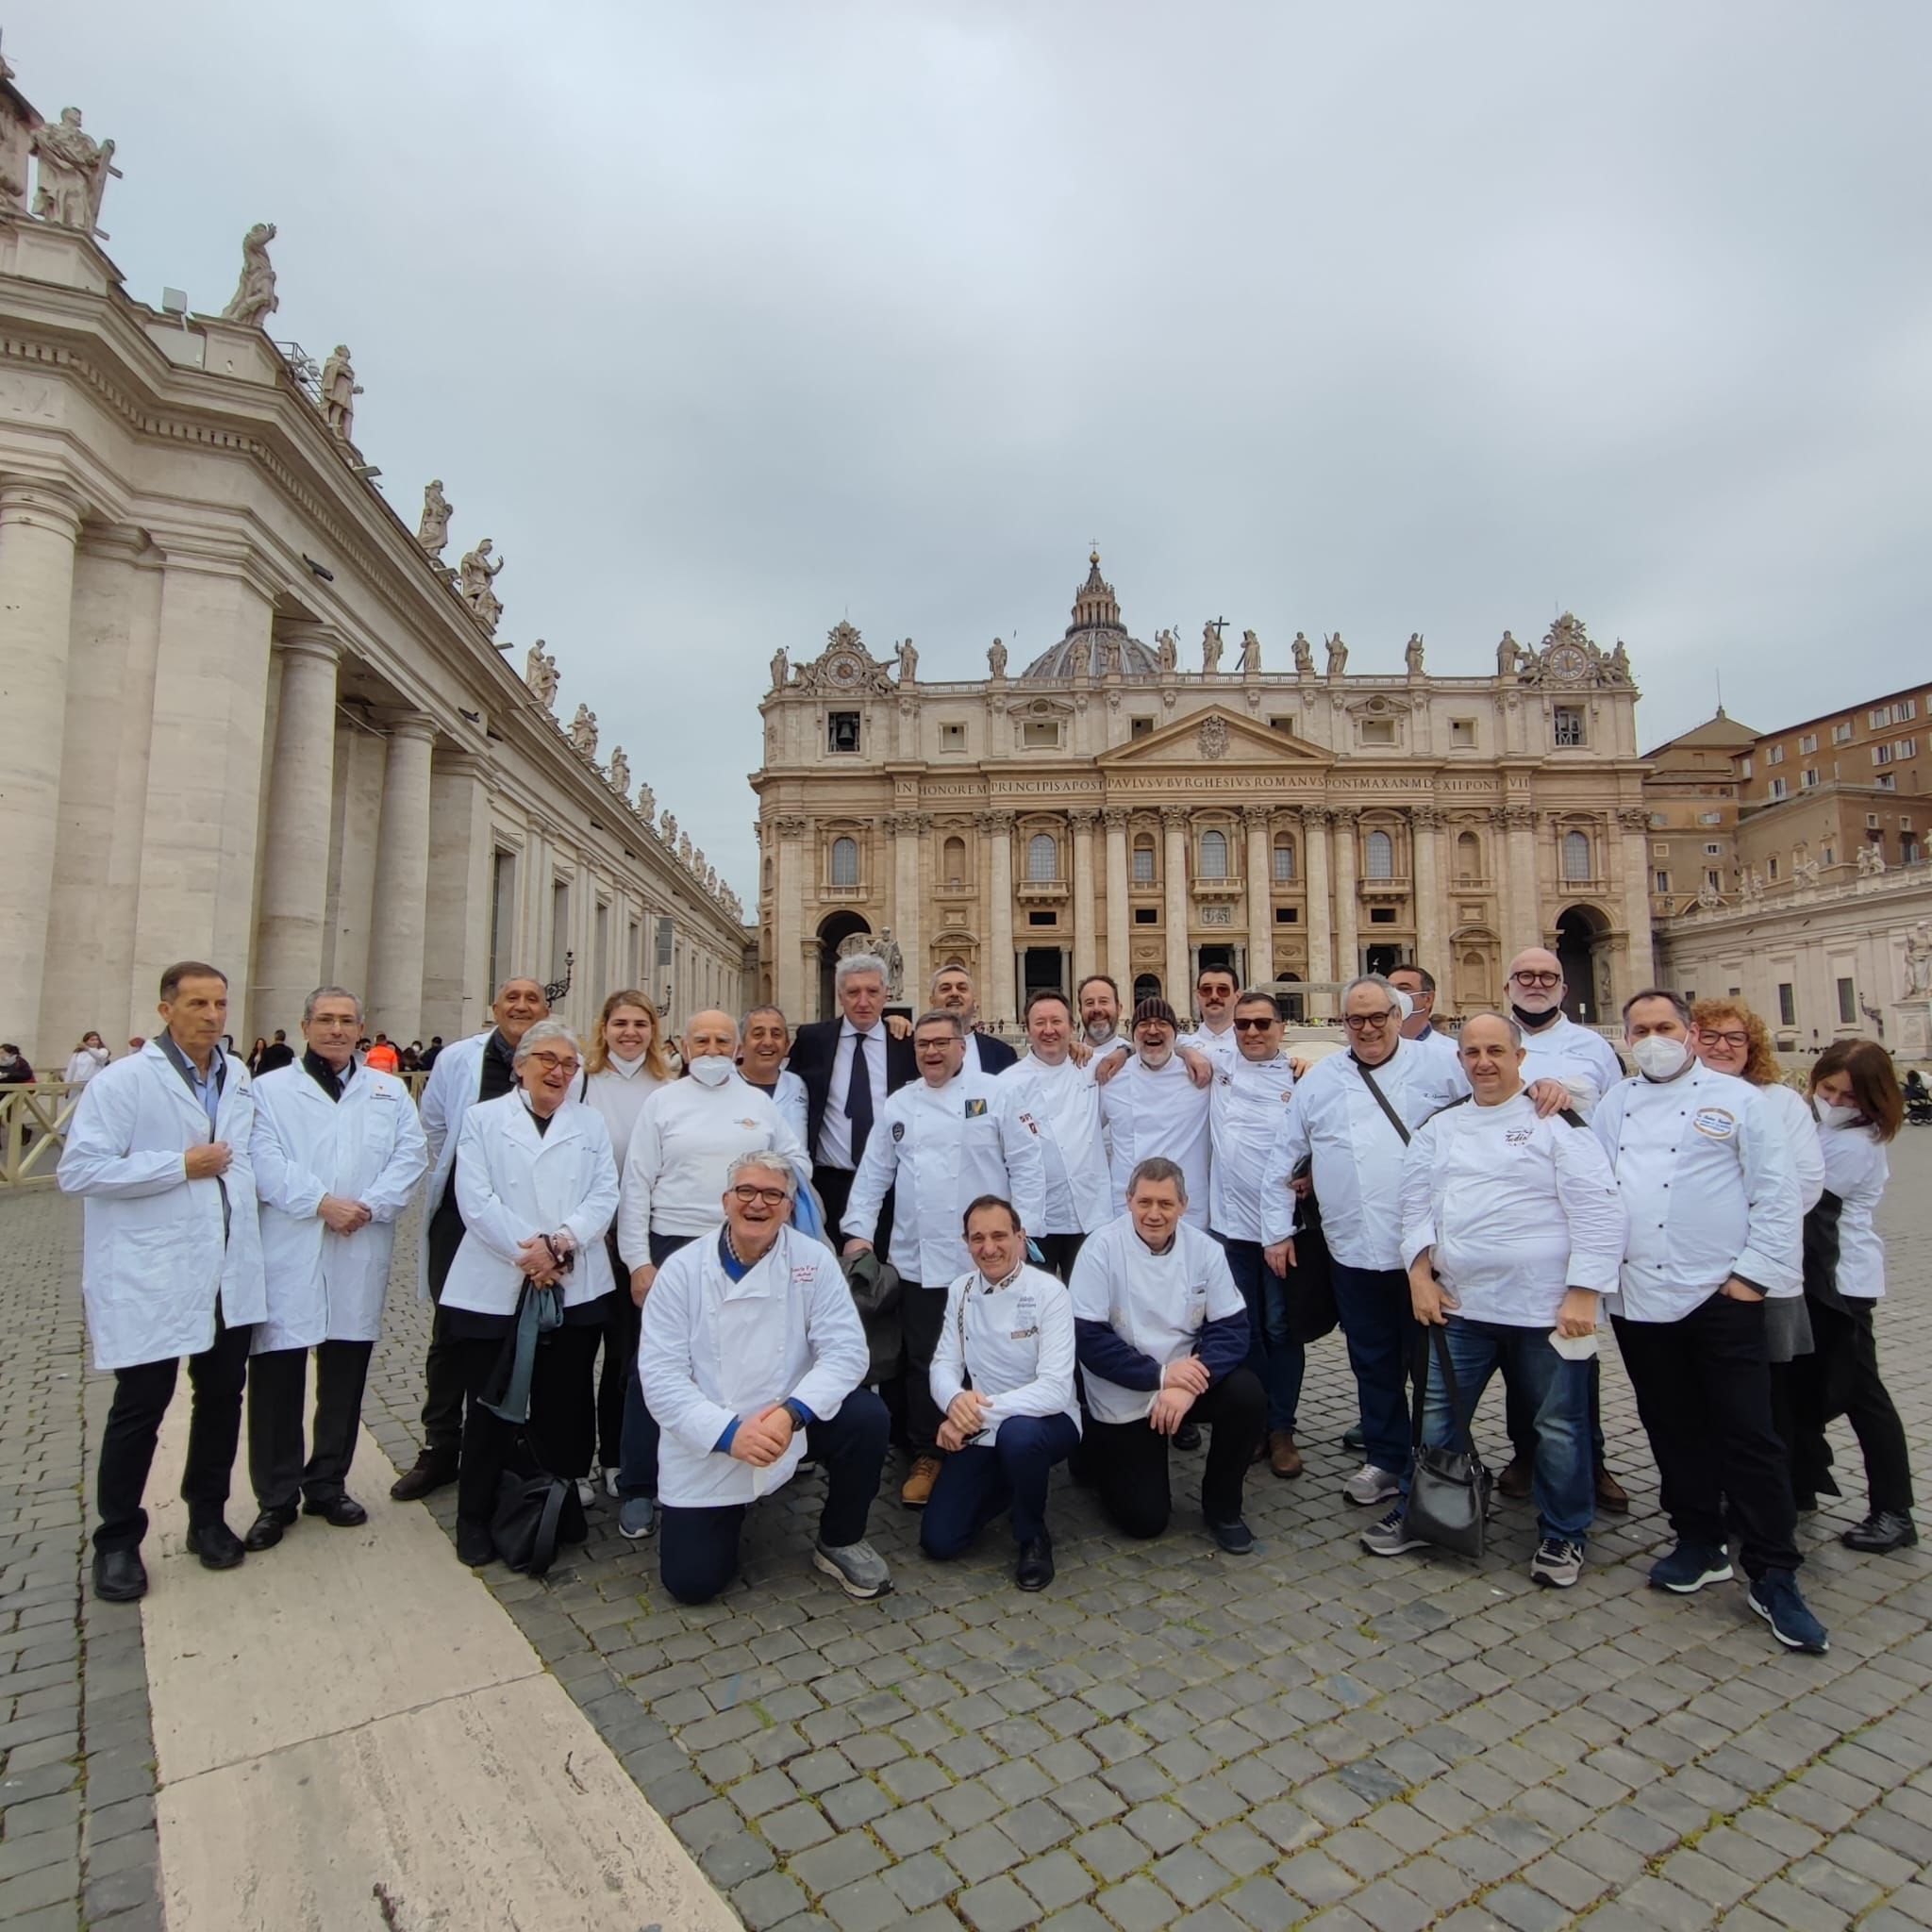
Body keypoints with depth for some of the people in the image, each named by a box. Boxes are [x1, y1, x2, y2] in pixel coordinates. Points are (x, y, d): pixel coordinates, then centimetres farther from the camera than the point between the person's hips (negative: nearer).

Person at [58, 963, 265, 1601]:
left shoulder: (240, 1080, 6)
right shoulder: (123, 1081, -10)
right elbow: (78, 1170, -16)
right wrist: (181, 1166, -17)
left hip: (229, 1271, 5)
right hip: (149, 1278, -5)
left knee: (222, 1395, 14)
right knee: (140, 1406, 5)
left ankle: (208, 1517, 33)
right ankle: (117, 1542, 24)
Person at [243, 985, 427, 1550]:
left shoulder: (390, 1092, 13)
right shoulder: (270, 1089, 6)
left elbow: (410, 1156, 1)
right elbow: (265, 1161, -8)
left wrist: (369, 1206, -13)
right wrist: (322, 1202, -18)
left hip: (360, 1259, 2)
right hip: (288, 1257, -2)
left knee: (345, 1379, 11)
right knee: (276, 1378, 3)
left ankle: (328, 1485, 27)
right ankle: (276, 1498, 18)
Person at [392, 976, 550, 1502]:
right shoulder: (458, 1058, 1)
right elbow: (434, 1126, 14)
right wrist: (459, 1173, 13)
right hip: (460, 1214, 2)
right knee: (450, 1331, 11)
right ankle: (439, 1448, 26)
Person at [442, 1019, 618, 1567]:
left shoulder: (590, 1122, 13)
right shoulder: (483, 1118, 6)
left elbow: (604, 1195, 3)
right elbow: (476, 1199, -5)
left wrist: (562, 1241, -14)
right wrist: (529, 1252, -15)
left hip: (574, 1289, 2)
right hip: (495, 1288, -2)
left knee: (565, 1406, 6)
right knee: (492, 1405, 4)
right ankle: (476, 1518, 22)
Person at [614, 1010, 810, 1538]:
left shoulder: (758, 1103, 8)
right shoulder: (662, 1102, 2)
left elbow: (796, 1157, 17)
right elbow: (636, 1185, -1)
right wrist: (638, 1262, -6)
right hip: (673, 1246, -2)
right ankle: (638, 1489, 16)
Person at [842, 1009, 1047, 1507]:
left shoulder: (993, 1094, 0)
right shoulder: (899, 1104, 10)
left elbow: (1026, 1163, -2)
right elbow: (874, 1172, 12)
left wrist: (1022, 1225, -7)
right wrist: (859, 1230, 5)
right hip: (918, 1257, 3)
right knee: (922, 1360, 10)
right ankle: (926, 1456, 26)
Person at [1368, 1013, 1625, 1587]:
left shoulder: (1556, 1124, -7)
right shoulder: (1439, 1127, 8)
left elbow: (1599, 1211, -10)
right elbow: (1417, 1203, 9)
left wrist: (1583, 1294, -14)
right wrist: (1421, 1273, 1)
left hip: (1547, 1308, -4)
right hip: (1460, 1304, 4)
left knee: (1559, 1426, 10)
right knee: (1438, 1416, 13)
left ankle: (1562, 1535, 31)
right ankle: (1416, 1515, 30)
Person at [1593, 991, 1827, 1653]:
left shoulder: (1736, 1099, 0)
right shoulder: (1612, 1106, 11)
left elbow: (1777, 1192, -3)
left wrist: (1755, 1273, -8)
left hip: (1718, 1297, -4)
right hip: (1636, 1296, 4)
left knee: (1748, 1437, 1)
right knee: (1673, 1430, 15)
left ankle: (1774, 1578, 13)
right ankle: (1700, 1545, 30)